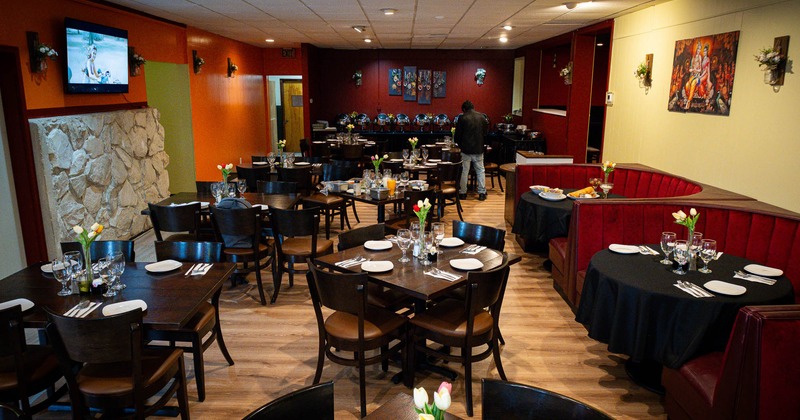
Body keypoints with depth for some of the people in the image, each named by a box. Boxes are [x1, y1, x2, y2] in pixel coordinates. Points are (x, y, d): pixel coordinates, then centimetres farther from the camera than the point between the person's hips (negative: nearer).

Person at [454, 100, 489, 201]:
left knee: (464, 171, 6)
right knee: (480, 171, 9)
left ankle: (462, 193, 10)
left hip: (466, 149, -2)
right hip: (479, 149, 3)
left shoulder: (462, 118, -8)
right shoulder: (482, 117, 1)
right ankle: (482, 193, 9)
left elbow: (458, 135, -3)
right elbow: (486, 130, 11)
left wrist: (460, 144, 15)